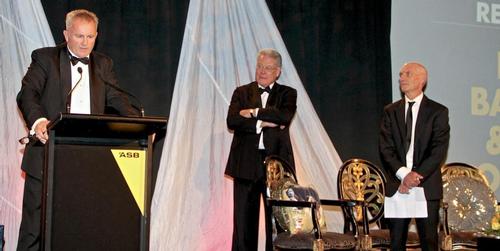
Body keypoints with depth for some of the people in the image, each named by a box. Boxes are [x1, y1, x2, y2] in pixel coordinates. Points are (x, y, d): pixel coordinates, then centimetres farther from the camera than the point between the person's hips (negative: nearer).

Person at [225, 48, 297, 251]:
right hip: (246, 164, 1)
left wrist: (253, 112, -9)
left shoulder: (287, 93, 9)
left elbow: (284, 116, -12)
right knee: (244, 219, 3)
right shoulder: (241, 92, 12)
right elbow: (232, 120, -5)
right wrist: (261, 123, -14)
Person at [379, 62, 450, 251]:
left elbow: (439, 151, -6)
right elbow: (385, 148, 1)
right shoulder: (390, 111, 10)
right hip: (397, 186, 2)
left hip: (427, 186, -2)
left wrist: (416, 176, -15)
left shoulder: (438, 111, 2)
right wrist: (403, 174, -13)